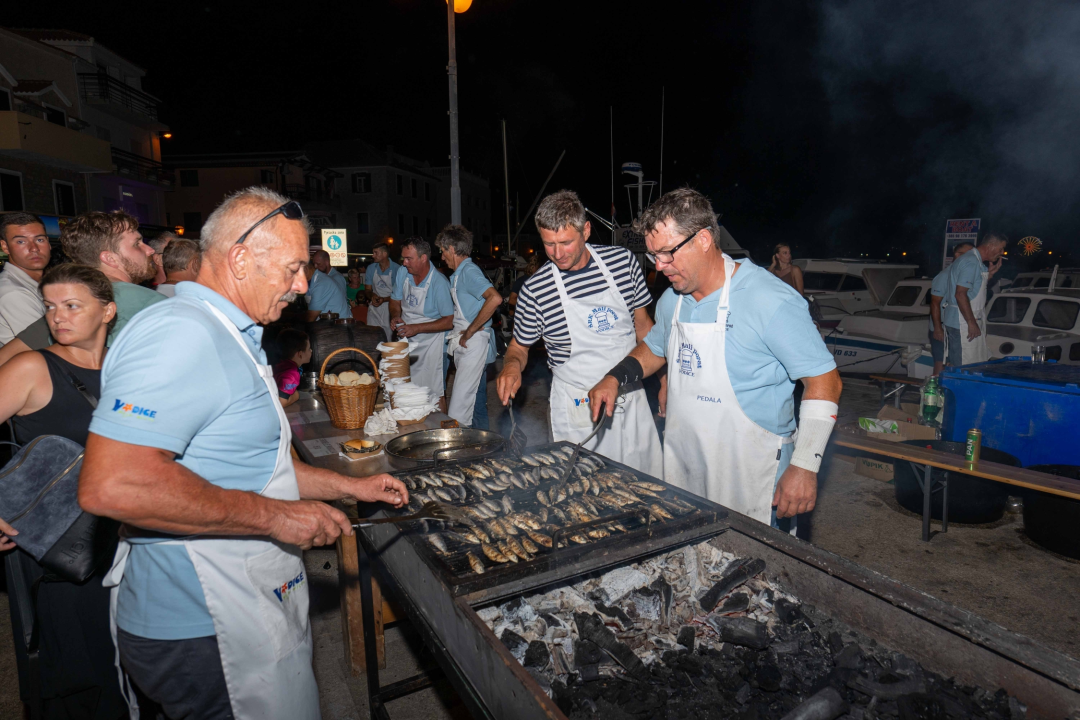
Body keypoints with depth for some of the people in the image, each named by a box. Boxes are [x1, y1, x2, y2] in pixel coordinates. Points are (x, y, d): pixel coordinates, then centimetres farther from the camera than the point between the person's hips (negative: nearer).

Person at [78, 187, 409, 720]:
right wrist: (273, 515, -26)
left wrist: (349, 487, 13)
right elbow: (111, 485, -33)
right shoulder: (181, 333, -22)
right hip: (203, 635, -10)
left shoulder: (225, 338, 14)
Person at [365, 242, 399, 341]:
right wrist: (372, 296, -12)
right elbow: (368, 289, 10)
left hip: (389, 306, -4)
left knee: (388, 337, -7)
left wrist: (384, 299, -21)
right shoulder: (371, 268, 4)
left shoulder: (397, 269, -10)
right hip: (374, 306, 4)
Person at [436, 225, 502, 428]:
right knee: (476, 399, 17)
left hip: (474, 343, -10)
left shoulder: (469, 271, -15)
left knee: (459, 410, -11)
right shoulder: (459, 273, 15)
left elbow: (495, 298, -31)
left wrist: (470, 331, -23)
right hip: (465, 344, 10)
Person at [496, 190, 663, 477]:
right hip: (578, 408, -3)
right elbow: (520, 345, 4)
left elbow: (642, 324, 7)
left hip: (631, 397, 3)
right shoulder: (534, 290, -12)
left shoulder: (623, 260, -5)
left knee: (647, 482, 13)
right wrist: (512, 364, -18)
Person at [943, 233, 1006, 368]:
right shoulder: (971, 263, -16)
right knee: (963, 367, -6)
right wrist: (972, 323, -22)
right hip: (962, 323, -10)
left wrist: (991, 273, 13)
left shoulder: (976, 262, 17)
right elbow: (960, 294, -23)